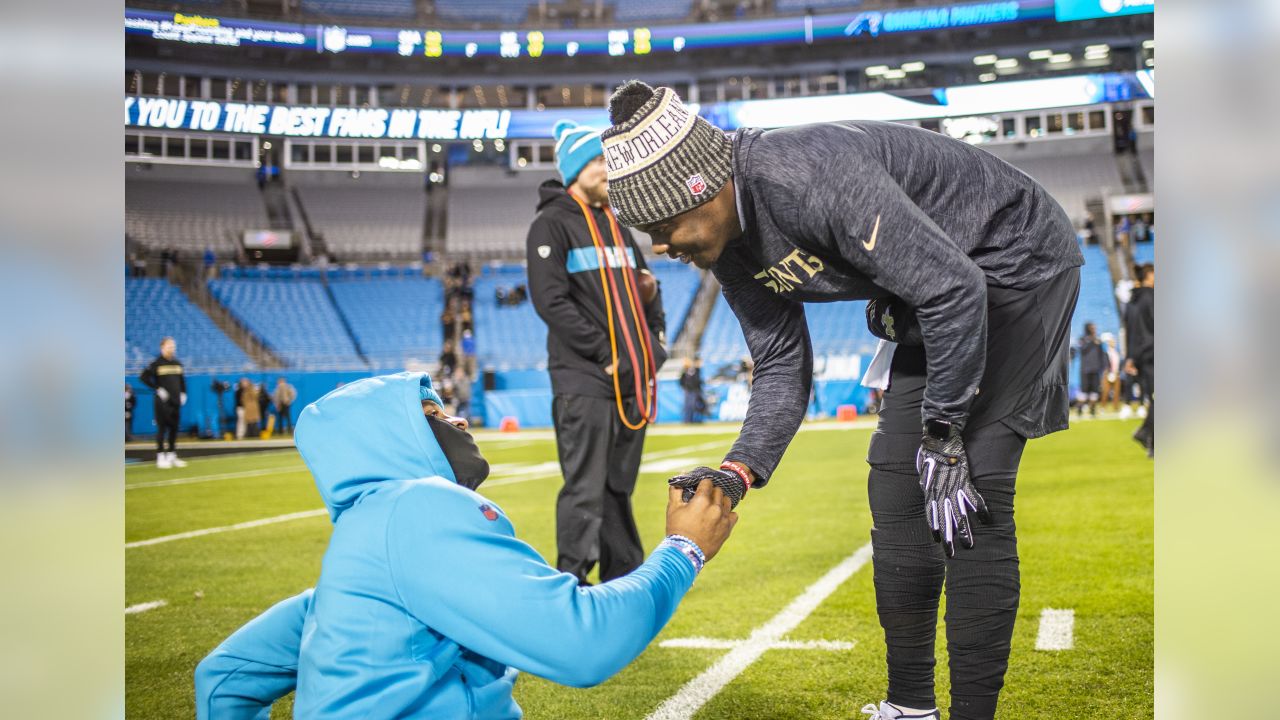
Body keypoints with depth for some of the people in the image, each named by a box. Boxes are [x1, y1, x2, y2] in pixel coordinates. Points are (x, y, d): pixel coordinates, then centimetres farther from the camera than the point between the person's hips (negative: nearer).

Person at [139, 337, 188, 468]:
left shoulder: (177, 363, 11)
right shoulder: (157, 363, -6)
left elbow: (182, 380, 21)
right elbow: (143, 377, -10)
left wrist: (183, 393, 9)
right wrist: (157, 389, -14)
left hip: (176, 401, 6)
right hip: (163, 402, -6)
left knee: (174, 428, 8)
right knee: (162, 428, -4)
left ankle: (172, 456, 17)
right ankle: (160, 457, 1)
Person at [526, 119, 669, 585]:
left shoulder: (615, 225, 19)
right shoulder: (552, 225, -5)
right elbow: (550, 301, -15)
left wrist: (655, 343, 9)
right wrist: (607, 354, -16)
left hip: (630, 382, 7)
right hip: (583, 383, -7)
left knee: (619, 488, 13)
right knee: (585, 490, -8)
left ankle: (624, 580, 19)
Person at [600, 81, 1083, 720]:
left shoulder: (811, 176, -34)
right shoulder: (729, 243, -5)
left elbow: (956, 290, -31)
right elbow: (783, 369, 0)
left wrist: (943, 433, -23)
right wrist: (738, 471, -16)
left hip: (1015, 263, -9)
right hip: (937, 291, 9)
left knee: (968, 492, -15)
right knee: (894, 484, 6)